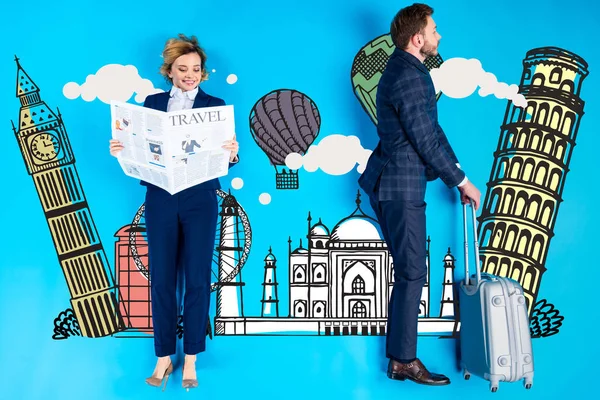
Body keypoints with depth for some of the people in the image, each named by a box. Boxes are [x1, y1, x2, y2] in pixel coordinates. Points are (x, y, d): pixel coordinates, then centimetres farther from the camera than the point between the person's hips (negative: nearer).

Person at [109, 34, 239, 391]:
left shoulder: (215, 106, 4)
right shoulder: (153, 103, 10)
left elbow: (224, 158, -1)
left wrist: (232, 153, -23)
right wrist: (121, 150, -14)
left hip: (200, 201, -1)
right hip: (161, 200, 2)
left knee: (197, 279, 1)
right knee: (161, 279, 4)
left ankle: (191, 360, 13)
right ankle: (164, 357, 17)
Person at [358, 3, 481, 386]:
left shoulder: (407, 70, 14)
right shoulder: (408, 77, -19)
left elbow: (431, 129, 16)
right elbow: (427, 141, -18)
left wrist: (456, 174, 14)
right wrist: (462, 181, -7)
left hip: (395, 185, 10)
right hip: (400, 188, -10)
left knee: (408, 272, 14)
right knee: (412, 273, -2)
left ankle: (400, 355, 23)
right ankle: (404, 361, 9)